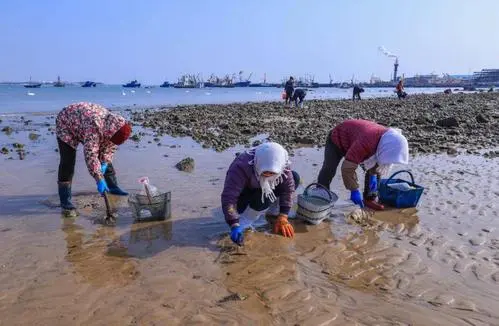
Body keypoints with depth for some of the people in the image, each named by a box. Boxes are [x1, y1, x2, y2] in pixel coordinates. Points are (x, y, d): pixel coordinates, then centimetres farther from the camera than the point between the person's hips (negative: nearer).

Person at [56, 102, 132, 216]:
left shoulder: (115, 125, -21)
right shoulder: (94, 125, -44)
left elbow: (110, 145, -6)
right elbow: (90, 153, -45)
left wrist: (105, 163, -19)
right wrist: (99, 179, -45)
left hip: (83, 128, 7)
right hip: (66, 124, -7)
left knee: (106, 160, 6)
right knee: (67, 163, -17)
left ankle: (113, 187, 23)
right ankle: (65, 201, -13)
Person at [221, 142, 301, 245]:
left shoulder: (280, 166, -24)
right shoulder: (241, 167, -38)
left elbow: (288, 188, -18)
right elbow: (228, 197, -41)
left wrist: (282, 217, -22)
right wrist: (234, 225, -48)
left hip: (264, 191, 5)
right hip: (243, 196, -5)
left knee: (295, 178, -13)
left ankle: (272, 211, 0)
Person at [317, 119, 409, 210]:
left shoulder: (387, 141, -21)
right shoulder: (365, 143, -47)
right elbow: (347, 168, -44)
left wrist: (373, 175, -10)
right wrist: (354, 191, -36)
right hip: (337, 139, -6)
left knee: (377, 170, -1)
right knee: (329, 170, -13)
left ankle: (369, 198, 10)